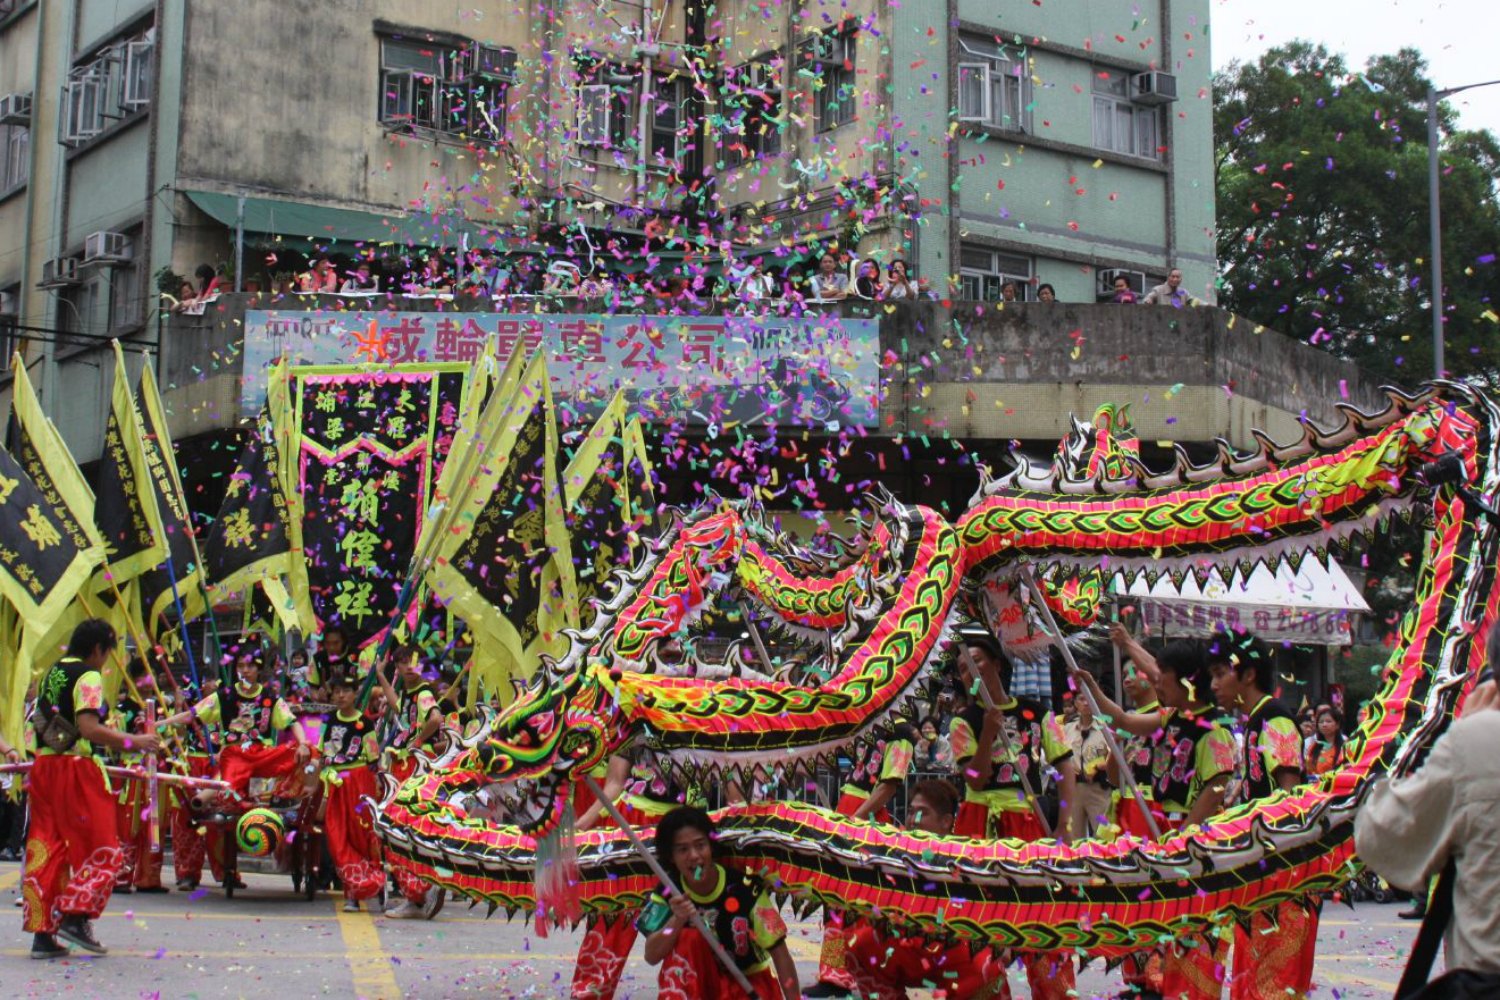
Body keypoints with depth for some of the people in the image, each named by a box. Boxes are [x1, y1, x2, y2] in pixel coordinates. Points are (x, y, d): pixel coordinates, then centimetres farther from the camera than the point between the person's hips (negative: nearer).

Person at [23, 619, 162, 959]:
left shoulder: (52, 673, 16)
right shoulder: (88, 676, -9)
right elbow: (89, 728, -21)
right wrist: (133, 741, -18)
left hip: (44, 766, 8)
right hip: (76, 769, -8)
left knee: (47, 847, 7)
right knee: (100, 848, 2)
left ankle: (42, 933, 6)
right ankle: (76, 916, -6)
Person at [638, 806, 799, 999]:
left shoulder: (745, 889, -21)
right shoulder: (668, 893, -12)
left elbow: (779, 953, -16)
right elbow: (651, 957, -22)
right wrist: (677, 920, -39)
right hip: (703, 981, 3)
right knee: (687, 939, -28)